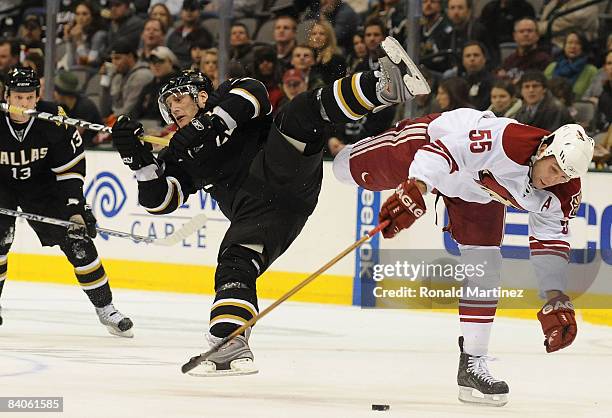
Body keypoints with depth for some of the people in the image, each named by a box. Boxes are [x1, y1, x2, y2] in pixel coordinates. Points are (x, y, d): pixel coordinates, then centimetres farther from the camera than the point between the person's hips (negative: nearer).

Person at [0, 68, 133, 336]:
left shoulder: (53, 119, -20)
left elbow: (71, 163, -11)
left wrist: (75, 205, -15)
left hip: (42, 185, 1)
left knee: (77, 240, -5)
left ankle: (105, 308, 6)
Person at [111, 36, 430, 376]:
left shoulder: (227, 97, 20)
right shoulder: (180, 154, 30)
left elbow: (253, 93, -5)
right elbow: (158, 200, 17)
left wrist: (210, 122, -13)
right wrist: (137, 158, 4)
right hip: (255, 209, 4)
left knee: (300, 114, -27)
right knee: (235, 262, -20)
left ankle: (385, 86, -45)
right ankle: (229, 343, -33)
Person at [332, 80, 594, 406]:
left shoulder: (562, 195, -22)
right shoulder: (509, 139, -44)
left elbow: (550, 244, -10)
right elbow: (448, 148, -44)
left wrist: (556, 300, -16)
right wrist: (413, 192, -53)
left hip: (477, 191, 4)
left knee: (484, 265, -5)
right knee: (348, 170, 13)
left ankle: (472, 362, 3)